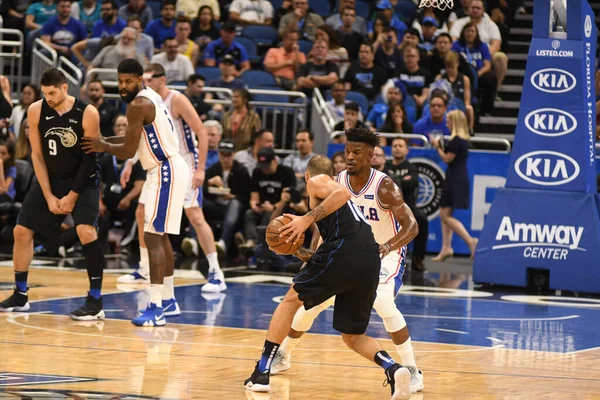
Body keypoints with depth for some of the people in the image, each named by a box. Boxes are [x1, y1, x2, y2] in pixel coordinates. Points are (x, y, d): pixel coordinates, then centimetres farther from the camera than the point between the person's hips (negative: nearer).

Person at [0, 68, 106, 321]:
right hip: (50, 179, 5)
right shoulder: (36, 111, -9)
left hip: (82, 180, -5)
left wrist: (73, 196, -15)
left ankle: (95, 301, -17)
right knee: (21, 230, 4)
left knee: (86, 231, -24)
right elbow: (38, 155, -4)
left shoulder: (87, 113, -19)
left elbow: (90, 157, -14)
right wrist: (48, 196, -8)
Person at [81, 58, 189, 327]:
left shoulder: (138, 105, -17)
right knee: (160, 235, 22)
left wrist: (104, 147, 1)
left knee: (152, 237, -14)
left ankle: (156, 308, -20)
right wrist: (105, 140, 13)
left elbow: (128, 151, -16)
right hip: (167, 170, 11)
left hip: (165, 173, -11)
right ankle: (167, 297, 34)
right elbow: (137, 138, 23)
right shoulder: (149, 97, 13)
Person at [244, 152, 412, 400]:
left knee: (291, 300, 13)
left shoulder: (316, 182, 13)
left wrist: (308, 218, -9)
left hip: (345, 248, -7)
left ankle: (262, 372, 10)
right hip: (371, 260, 7)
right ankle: (393, 369, -11)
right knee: (352, 336, 16)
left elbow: (342, 193, -10)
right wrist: (307, 255, 33)